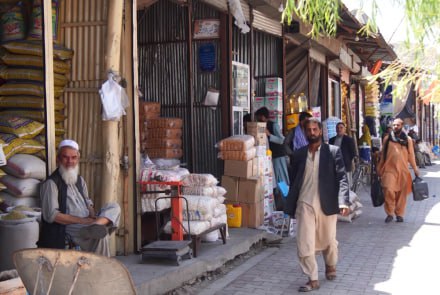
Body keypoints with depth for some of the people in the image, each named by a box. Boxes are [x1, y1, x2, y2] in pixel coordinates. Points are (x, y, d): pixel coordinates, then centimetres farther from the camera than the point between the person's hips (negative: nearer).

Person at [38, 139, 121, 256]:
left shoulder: (79, 180, 19)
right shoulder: (51, 183, -6)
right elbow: (51, 215, -14)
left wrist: (93, 216, -2)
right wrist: (81, 220, -18)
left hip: (86, 222, 8)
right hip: (68, 228, -8)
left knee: (114, 207, -13)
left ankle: (95, 225, -41)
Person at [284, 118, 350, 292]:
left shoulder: (333, 151, -1)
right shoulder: (299, 154, 7)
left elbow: (341, 178, -7)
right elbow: (293, 181, 11)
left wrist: (343, 202, -19)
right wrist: (291, 206, 9)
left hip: (326, 204, -1)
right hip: (305, 204, 2)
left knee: (328, 241, 15)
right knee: (304, 244, -4)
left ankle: (330, 266, 42)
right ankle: (313, 280, 8)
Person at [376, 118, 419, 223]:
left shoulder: (407, 140, 8)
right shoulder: (387, 138, 7)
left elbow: (411, 155, 13)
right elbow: (383, 154, 12)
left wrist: (415, 169, 11)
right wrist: (379, 169, 14)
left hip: (403, 170, 1)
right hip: (389, 169, -1)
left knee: (401, 193, 3)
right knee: (388, 190, -16)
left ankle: (399, 214, 17)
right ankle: (390, 213, -2)